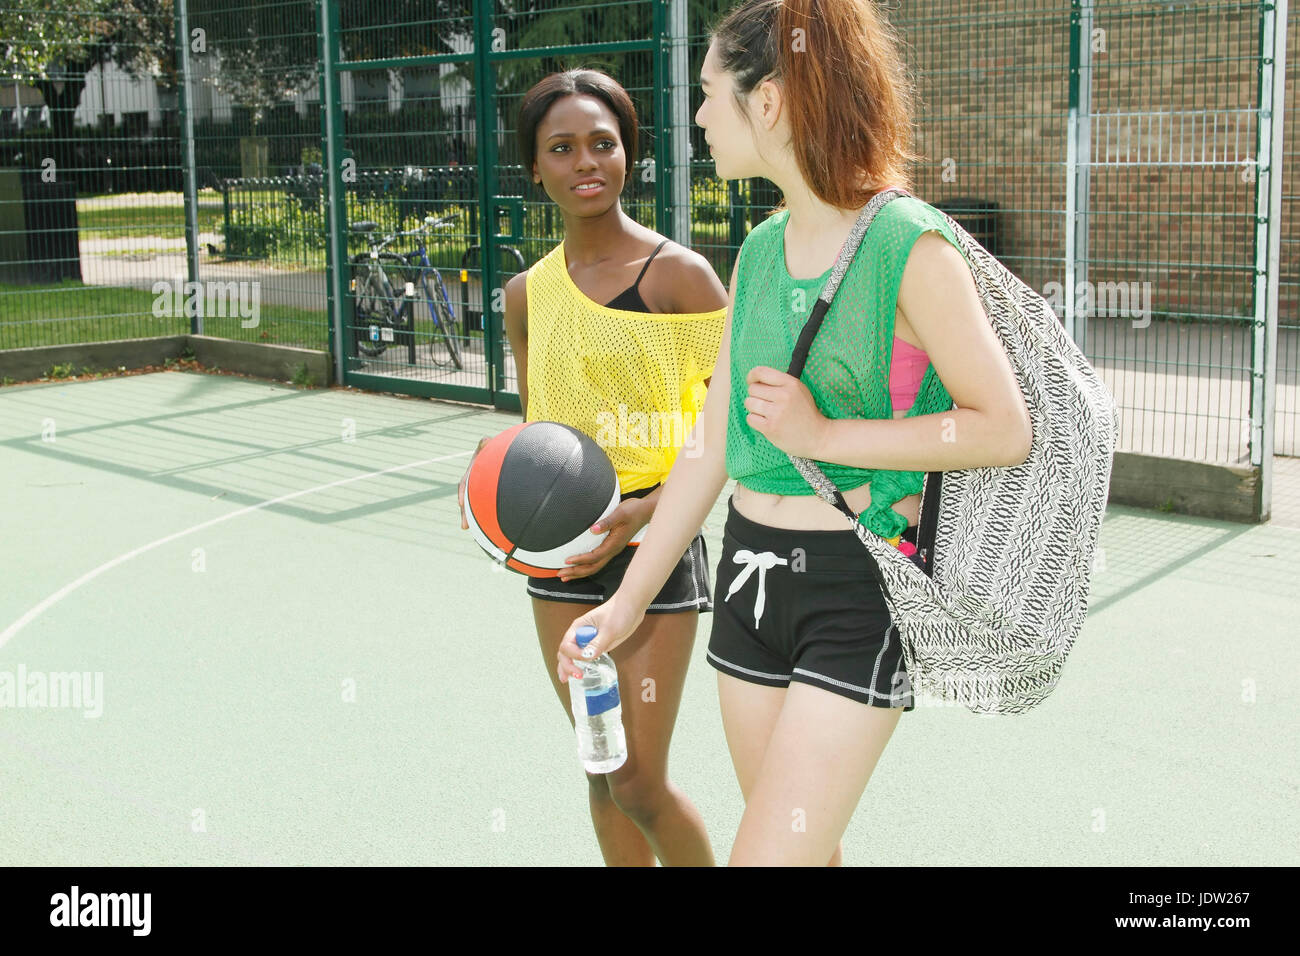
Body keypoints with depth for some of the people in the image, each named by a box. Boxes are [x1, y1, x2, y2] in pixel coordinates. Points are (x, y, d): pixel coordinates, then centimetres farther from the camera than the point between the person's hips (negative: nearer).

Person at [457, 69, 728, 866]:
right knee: (602, 772, 13)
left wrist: (647, 509, -20)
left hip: (655, 542, -5)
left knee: (640, 783, -4)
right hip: (560, 545, 5)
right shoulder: (528, 294, 6)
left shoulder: (678, 274, -10)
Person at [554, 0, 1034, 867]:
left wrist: (824, 436, -17)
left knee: (769, 855, -8)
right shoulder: (759, 251, 7)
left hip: (859, 586, -7)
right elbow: (714, 439, 11)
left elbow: (1006, 430, -14)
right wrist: (629, 600, 12)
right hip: (753, 571, 7)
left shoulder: (912, 249, -15)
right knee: (805, 847, 18)